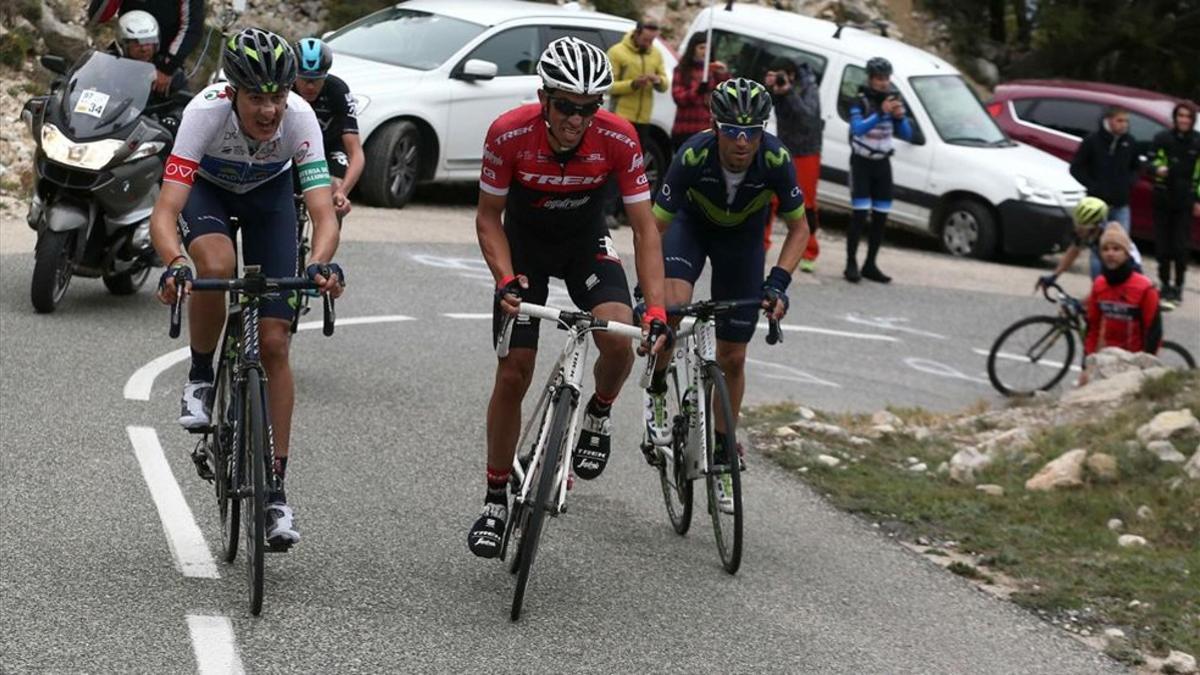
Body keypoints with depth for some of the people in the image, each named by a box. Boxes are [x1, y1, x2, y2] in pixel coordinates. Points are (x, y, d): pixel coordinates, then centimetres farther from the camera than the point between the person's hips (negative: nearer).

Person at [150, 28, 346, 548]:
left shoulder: (299, 118, -34)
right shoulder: (206, 111, -38)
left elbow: (324, 213, -38)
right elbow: (165, 213, -43)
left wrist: (321, 262, -59)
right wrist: (174, 264, -62)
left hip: (269, 193, 1)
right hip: (207, 187, -1)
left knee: (274, 343, -7)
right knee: (216, 266, -37)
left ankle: (275, 489, 1)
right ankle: (200, 379, -8)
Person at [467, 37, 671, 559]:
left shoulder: (618, 138, -27)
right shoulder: (509, 134, -29)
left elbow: (644, 227, -21)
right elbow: (488, 217, -15)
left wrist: (656, 309, -31)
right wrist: (506, 280, -31)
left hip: (586, 243, 0)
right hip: (524, 245, 0)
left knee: (618, 338, -26)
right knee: (513, 374, -6)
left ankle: (597, 417, 7)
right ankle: (495, 500, 10)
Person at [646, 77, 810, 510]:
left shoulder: (775, 160, -32)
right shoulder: (693, 156, -36)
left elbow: (799, 227, -18)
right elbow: (656, 226, -27)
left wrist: (777, 283, -30)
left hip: (743, 235, 1)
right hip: (692, 224, -1)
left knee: (732, 358, 2)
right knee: (672, 307, -31)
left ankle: (722, 455, 21)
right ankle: (657, 391, -1)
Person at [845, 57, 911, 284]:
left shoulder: (894, 99, 3)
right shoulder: (860, 102, -12)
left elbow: (907, 135, 1)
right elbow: (858, 128, -30)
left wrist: (900, 117, -19)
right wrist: (880, 113, -41)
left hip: (882, 163, 5)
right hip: (862, 162, -5)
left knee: (881, 216, 4)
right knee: (860, 214, -13)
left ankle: (870, 265, 11)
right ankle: (851, 264, -11)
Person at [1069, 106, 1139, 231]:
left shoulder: (1129, 142, 3)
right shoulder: (1093, 140, -9)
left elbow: (1135, 167, 18)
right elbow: (1076, 168, -4)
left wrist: (1129, 182, 0)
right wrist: (1093, 186, -11)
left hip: (1121, 205, 4)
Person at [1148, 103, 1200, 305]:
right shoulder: (1162, 139, 0)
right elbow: (1151, 161, 4)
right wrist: (1158, 169, -20)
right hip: (1163, 199, 0)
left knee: (1180, 245, -5)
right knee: (1163, 245, 1)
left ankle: (1178, 285, 6)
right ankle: (1165, 284, 14)